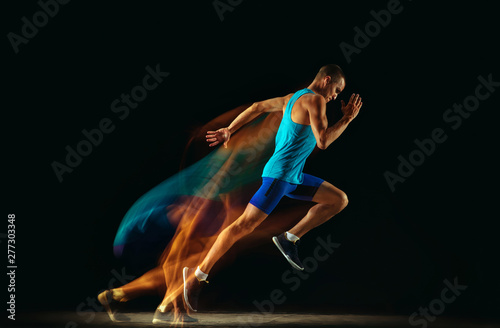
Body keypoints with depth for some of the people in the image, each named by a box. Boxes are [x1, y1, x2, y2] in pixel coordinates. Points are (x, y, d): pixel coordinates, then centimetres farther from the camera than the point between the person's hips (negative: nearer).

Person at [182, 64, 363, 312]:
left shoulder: (294, 97, 15)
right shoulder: (315, 100, -12)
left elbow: (257, 107, 18)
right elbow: (323, 142, -20)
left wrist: (229, 130, 19)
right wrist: (348, 118, -10)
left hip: (294, 177, 10)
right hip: (279, 174, -10)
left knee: (339, 200, 10)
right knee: (245, 225, -9)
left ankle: (289, 238, 7)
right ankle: (197, 275, -3)